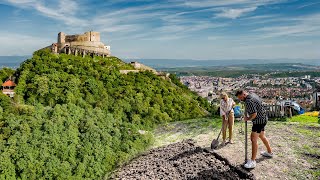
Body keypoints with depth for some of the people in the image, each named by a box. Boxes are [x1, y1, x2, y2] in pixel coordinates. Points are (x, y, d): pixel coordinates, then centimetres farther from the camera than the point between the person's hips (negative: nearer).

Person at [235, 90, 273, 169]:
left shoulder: (249, 101, -25)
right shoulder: (253, 94, 6)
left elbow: (254, 114, -29)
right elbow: (260, 101, 23)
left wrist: (247, 119, -11)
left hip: (259, 121, -11)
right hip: (262, 119, 11)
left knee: (254, 139, -12)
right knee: (262, 136, 25)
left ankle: (252, 161, -12)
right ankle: (269, 152, 44)